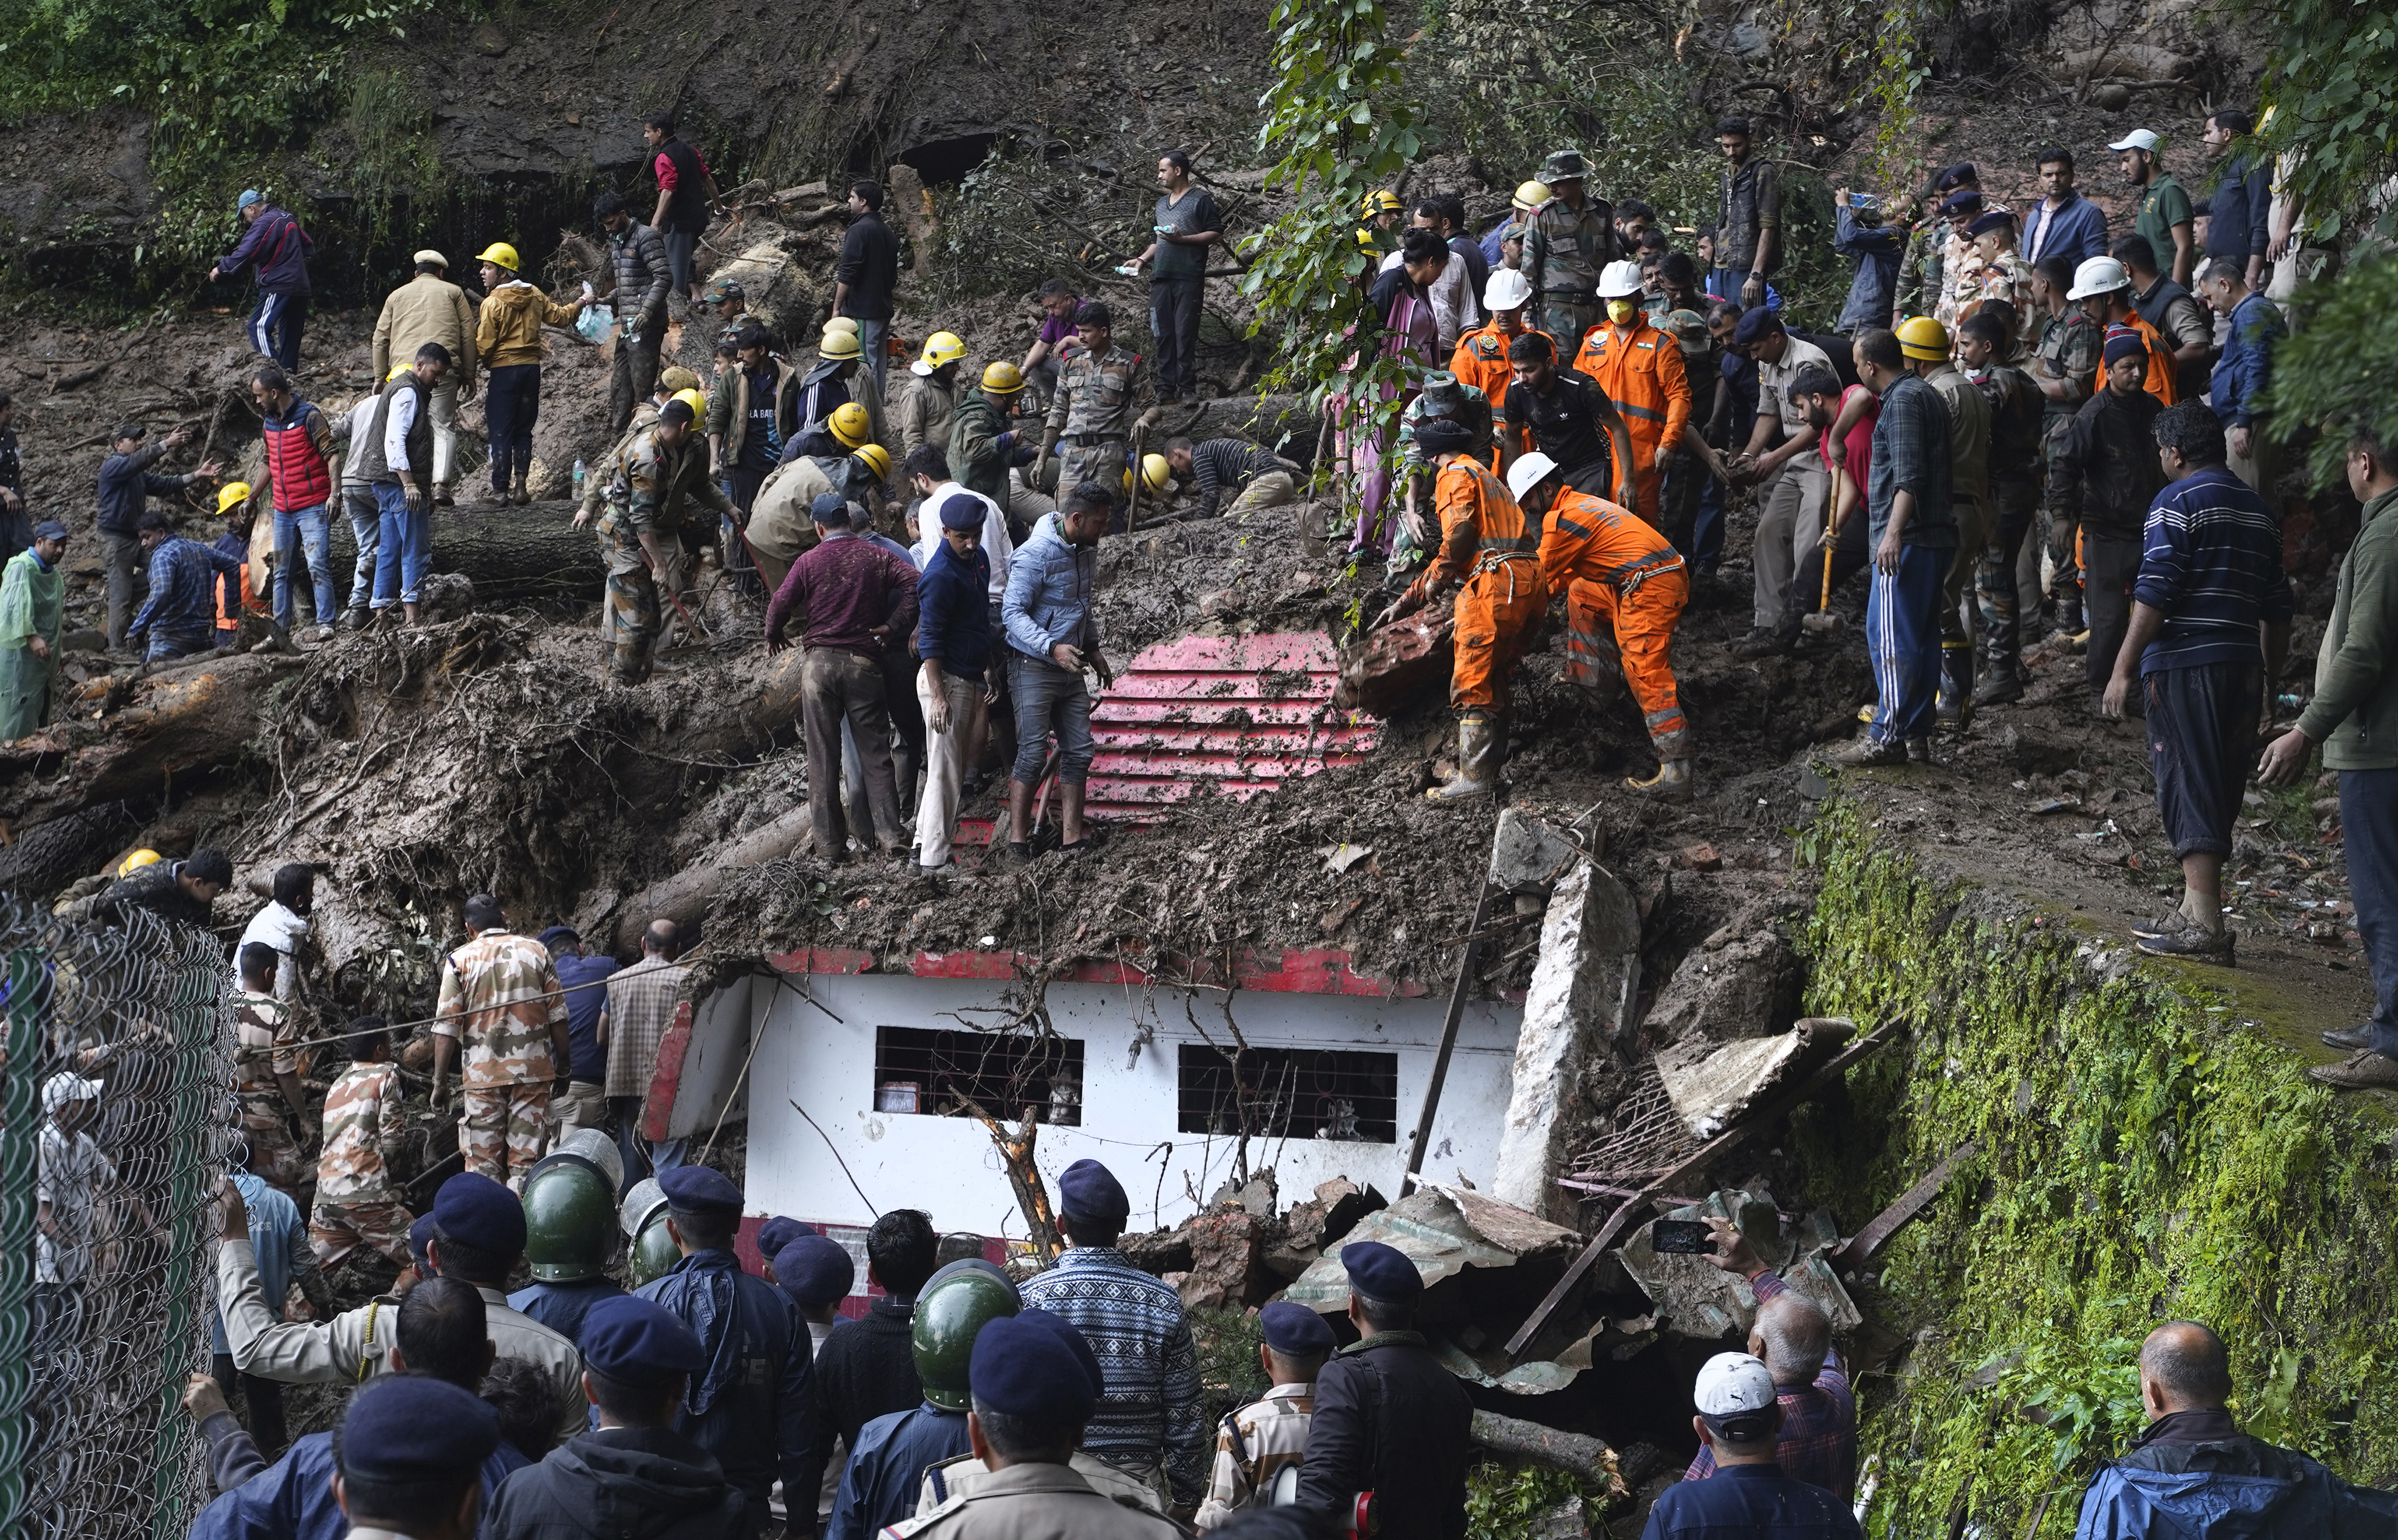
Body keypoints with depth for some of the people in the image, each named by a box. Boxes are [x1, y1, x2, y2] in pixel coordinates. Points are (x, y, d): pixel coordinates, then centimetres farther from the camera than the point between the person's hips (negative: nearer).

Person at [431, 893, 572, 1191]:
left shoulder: (460, 960, 1)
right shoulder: (536, 952, 6)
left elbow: (446, 1027, -2)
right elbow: (557, 1015, 5)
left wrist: (440, 1082, 1)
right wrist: (563, 1066, 12)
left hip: (482, 1075, -1)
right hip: (532, 1071, 1)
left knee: (484, 1166, 4)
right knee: (526, 1161, 2)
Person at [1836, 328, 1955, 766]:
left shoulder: (1903, 401, -13)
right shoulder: (1926, 394, 19)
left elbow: (1909, 476, -22)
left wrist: (1893, 533, -28)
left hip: (1906, 538, -11)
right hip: (1935, 536, 11)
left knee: (1889, 637, -10)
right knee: (1921, 635, 12)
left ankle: (1888, 737, -11)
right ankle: (1917, 733, 16)